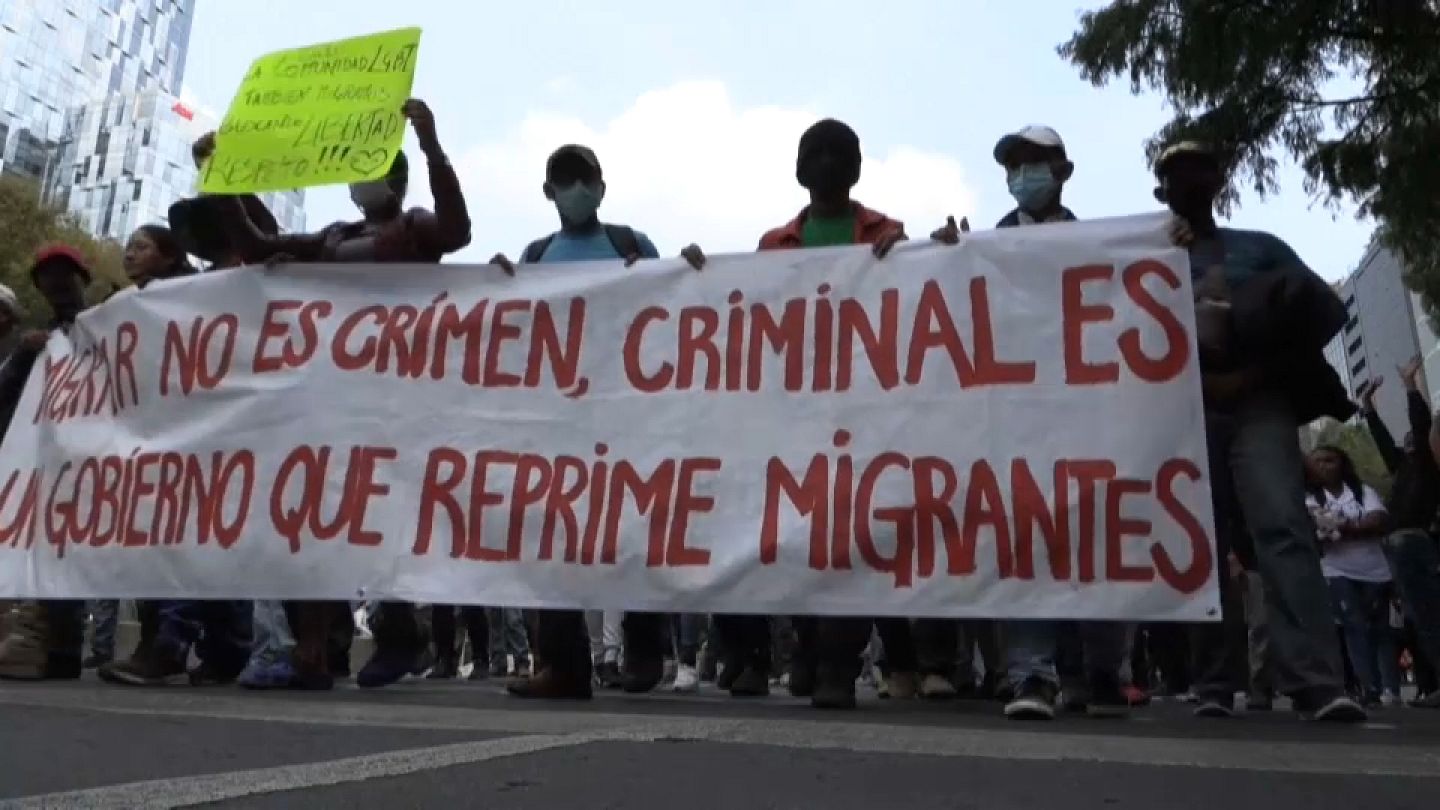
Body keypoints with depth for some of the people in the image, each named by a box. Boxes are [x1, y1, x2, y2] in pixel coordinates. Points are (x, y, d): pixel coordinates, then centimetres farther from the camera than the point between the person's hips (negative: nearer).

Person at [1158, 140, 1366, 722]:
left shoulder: (1262, 247, 19)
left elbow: (1325, 309, 10)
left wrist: (1258, 366, -4)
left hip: (1258, 401, 0)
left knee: (1284, 527, -17)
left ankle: (1318, 684, -24)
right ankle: (1215, 686, -2)